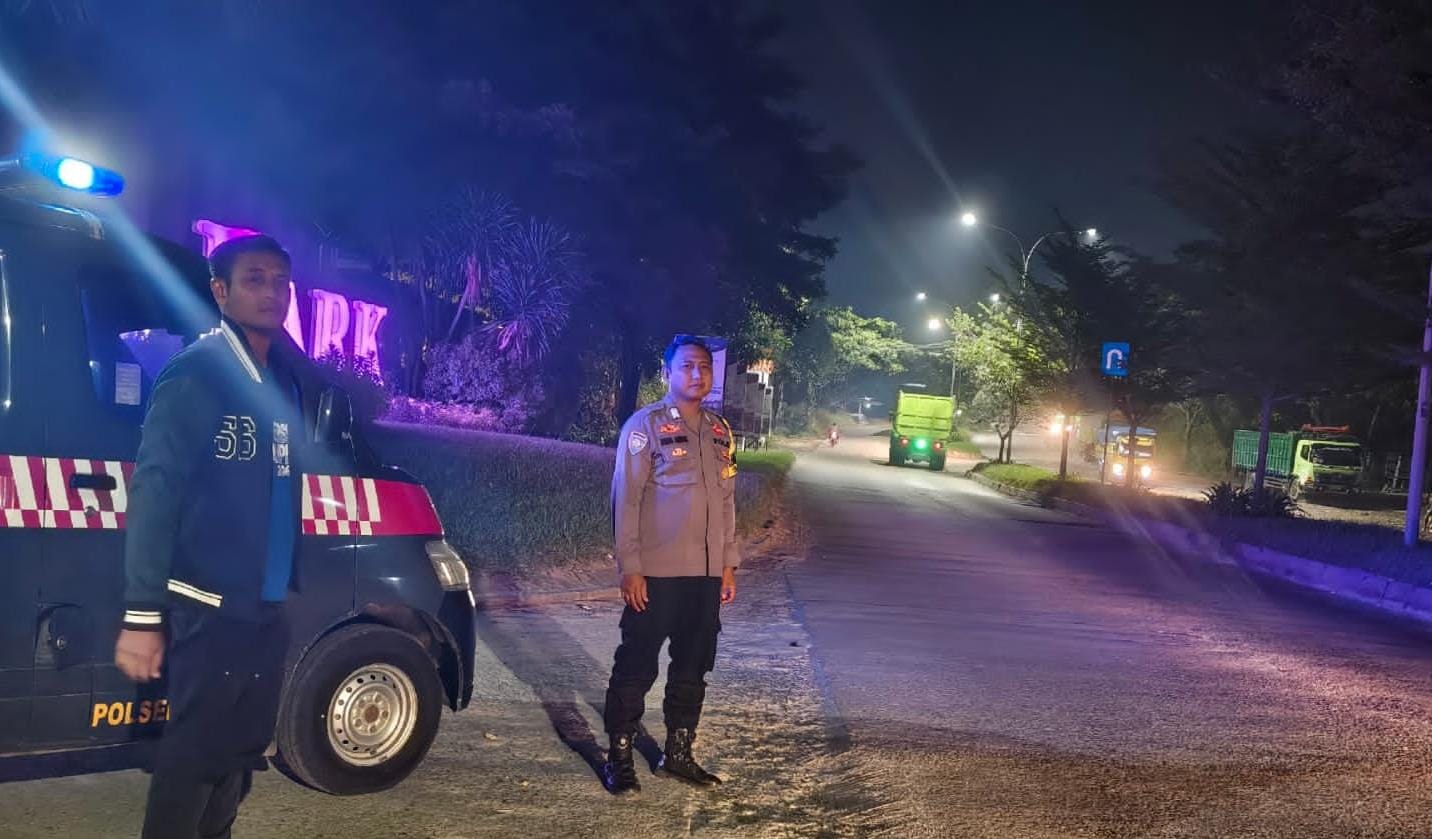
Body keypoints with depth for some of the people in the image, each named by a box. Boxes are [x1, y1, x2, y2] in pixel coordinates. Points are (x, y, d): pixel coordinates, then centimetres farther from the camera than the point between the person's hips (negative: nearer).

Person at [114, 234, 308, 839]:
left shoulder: (285, 378, 10)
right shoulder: (195, 373, -11)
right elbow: (153, 491, -15)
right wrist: (142, 614, -19)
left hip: (267, 606, 7)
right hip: (210, 607, -7)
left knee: (241, 750, 17)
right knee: (194, 752, 1)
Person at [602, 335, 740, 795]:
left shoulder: (720, 431, 12)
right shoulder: (645, 425, -6)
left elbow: (726, 501, 15)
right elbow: (626, 499, -9)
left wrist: (729, 564, 11)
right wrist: (630, 567, -14)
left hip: (707, 574, 6)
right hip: (656, 573, -6)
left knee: (692, 668, 13)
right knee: (636, 667, 1)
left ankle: (678, 753, 26)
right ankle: (619, 757, 14)